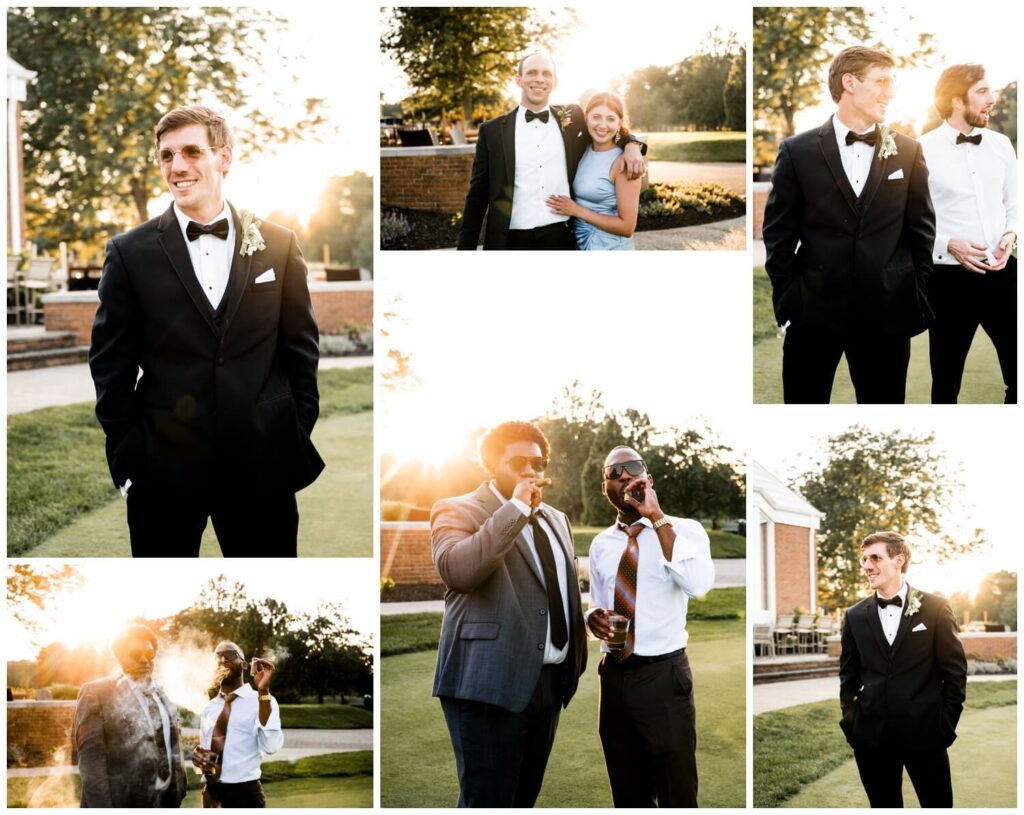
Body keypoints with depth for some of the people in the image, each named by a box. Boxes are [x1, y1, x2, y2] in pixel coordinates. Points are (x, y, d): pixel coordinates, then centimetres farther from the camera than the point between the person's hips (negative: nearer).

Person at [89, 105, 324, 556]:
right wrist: (126, 458, -2)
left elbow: (301, 348, 8)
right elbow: (111, 364, 2)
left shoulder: (278, 245, 4)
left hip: (262, 465, 1)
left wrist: (298, 439, 4)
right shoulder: (131, 252, 1)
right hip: (164, 464, -1)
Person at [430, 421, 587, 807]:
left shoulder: (556, 520, 18)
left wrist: (576, 661, 17)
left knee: (523, 798, 13)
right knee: (488, 800, -8)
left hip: (549, 681, 7)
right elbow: (456, 570, -24)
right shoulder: (458, 511, -4)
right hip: (491, 681, -7)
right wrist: (516, 508, -20)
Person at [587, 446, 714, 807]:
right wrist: (594, 618, -5)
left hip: (663, 676, -5)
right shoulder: (601, 544, 10)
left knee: (676, 795, -1)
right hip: (614, 675, 5)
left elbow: (699, 585, -27)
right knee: (628, 796, 15)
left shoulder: (684, 530, -7)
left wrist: (656, 517, -26)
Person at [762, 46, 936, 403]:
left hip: (887, 314, 2)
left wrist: (921, 300, 3)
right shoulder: (798, 152, 0)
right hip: (814, 311, -1)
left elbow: (922, 232, 8)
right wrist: (787, 301, -3)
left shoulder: (908, 152, 6)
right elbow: (778, 235, 2)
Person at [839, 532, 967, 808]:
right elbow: (848, 675, 12)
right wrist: (851, 721, 3)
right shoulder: (855, 616, 8)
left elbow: (955, 670, 0)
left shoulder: (935, 608, 0)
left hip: (925, 732, -2)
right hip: (871, 735, 3)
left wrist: (946, 724, -5)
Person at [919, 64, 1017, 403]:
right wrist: (950, 244, -18)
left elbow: (1013, 205, 16)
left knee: (1018, 376, 6)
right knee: (946, 382, 9)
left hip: (1002, 273, 4)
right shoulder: (923, 151, -8)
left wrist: (1010, 235, -4)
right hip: (950, 277, -4)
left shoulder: (1001, 145, 8)